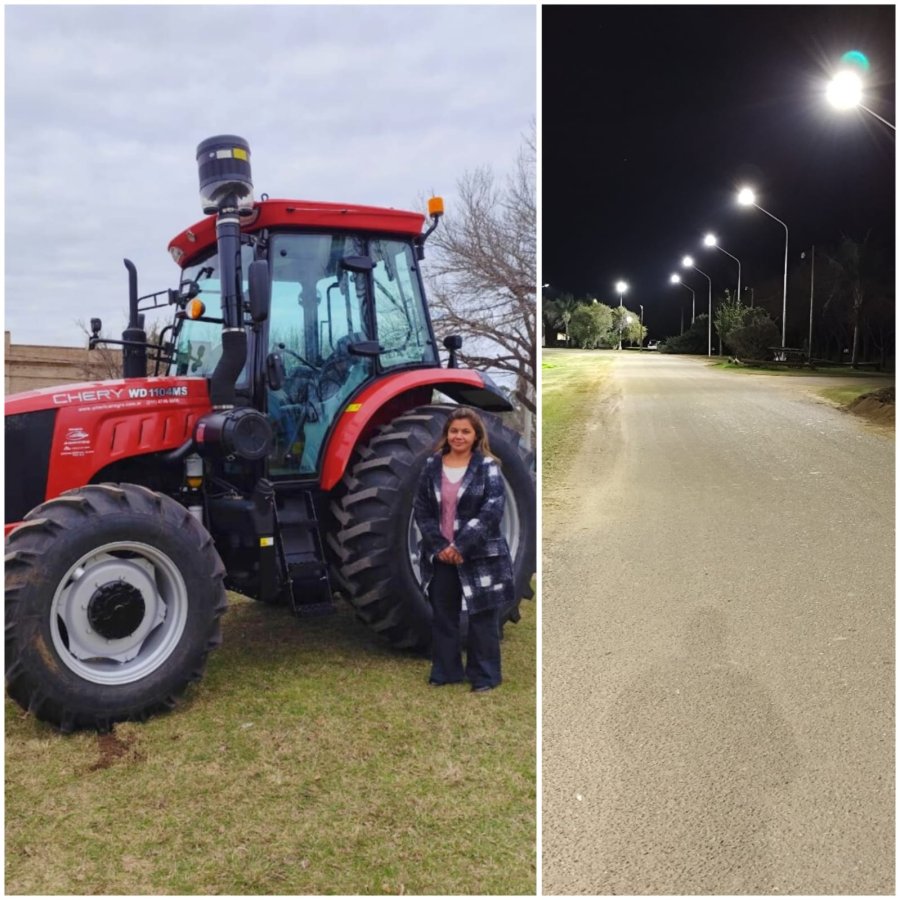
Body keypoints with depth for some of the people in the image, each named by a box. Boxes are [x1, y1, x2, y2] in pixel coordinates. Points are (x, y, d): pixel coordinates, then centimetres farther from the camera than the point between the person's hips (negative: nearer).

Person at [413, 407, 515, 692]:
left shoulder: (487, 466, -6)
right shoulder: (432, 466, 4)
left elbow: (492, 510, -14)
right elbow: (422, 510, 2)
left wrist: (462, 546, -19)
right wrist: (439, 546, -11)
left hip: (480, 556, -3)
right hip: (441, 556, 3)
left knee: (482, 617, 6)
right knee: (442, 615, 12)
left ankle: (484, 675, 19)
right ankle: (445, 671, 26)